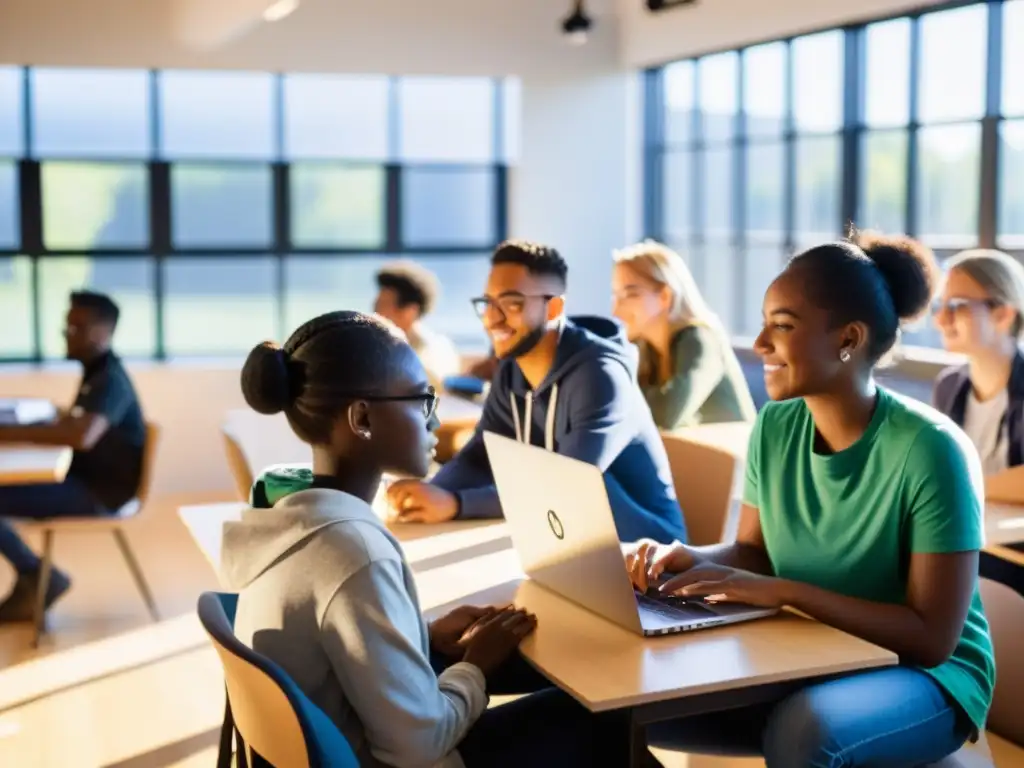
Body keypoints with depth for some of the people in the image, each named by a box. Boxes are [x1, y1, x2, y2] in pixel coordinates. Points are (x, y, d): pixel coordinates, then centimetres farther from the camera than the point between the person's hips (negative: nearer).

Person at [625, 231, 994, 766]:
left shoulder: (930, 449, -21)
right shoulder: (775, 425, -2)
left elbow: (933, 637, -20)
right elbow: (752, 551, 9)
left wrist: (784, 591, -26)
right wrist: (688, 558, -12)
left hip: (925, 675, -5)